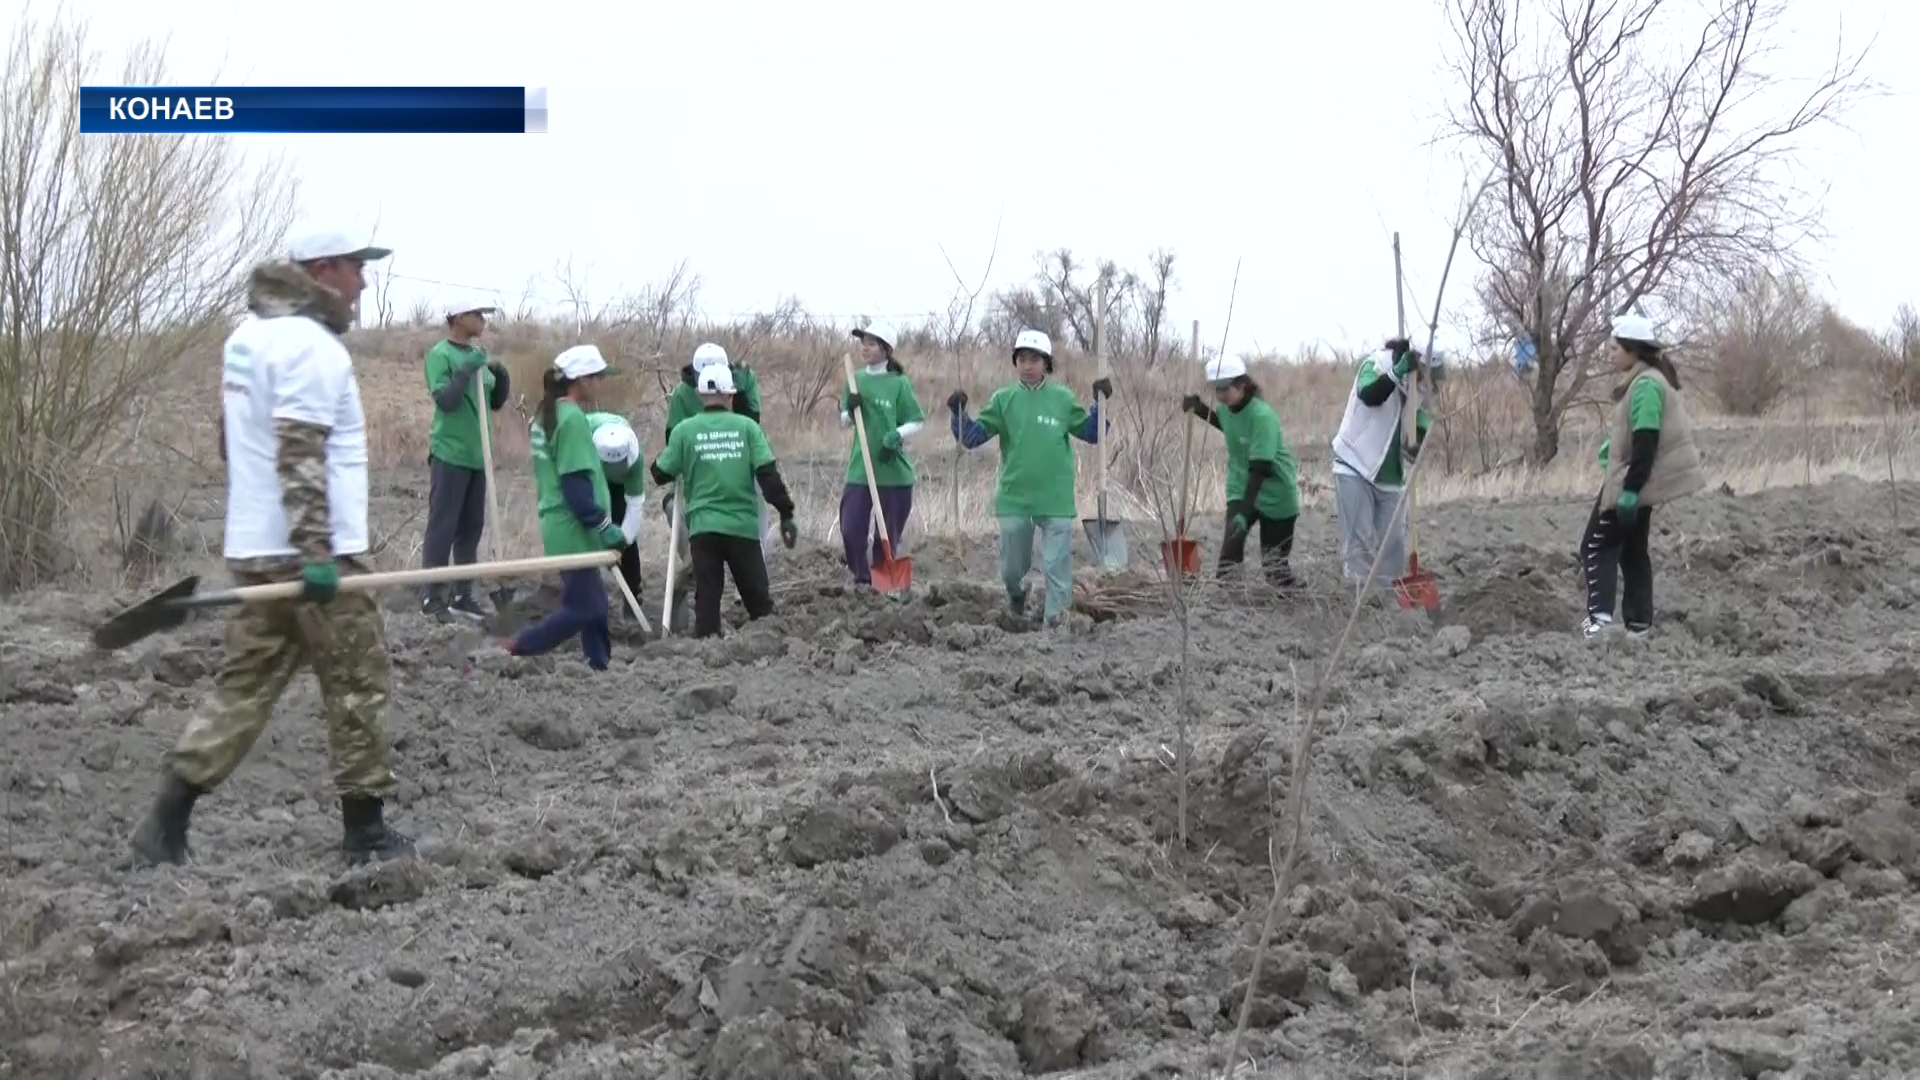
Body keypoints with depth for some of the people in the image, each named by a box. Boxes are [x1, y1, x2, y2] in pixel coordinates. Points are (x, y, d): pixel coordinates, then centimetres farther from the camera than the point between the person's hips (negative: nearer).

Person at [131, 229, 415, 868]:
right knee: (358, 685, 3)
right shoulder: (312, 346, -14)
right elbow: (301, 456, -22)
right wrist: (316, 551, -26)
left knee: (245, 684, 9)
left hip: (256, 549, 9)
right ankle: (365, 831, 10)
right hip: (308, 550, -9)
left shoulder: (249, 336, 16)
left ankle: (166, 826, 3)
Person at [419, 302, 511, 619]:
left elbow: (496, 403, 13)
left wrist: (501, 376, -3)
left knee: (471, 527, 10)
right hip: (450, 454, -7)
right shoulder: (440, 354, -10)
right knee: (442, 526, -5)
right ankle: (433, 597, -1)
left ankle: (463, 594, 16)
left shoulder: (478, 355, 11)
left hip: (477, 455, 7)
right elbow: (445, 400, -19)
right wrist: (466, 370, -24)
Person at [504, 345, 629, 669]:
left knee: (593, 604, 13)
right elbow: (576, 486, -21)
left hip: (560, 525, 10)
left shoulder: (546, 417, 13)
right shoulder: (572, 419, -17)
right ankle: (510, 653, -5)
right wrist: (605, 527, -17)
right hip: (573, 530, -10)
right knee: (581, 609, -5)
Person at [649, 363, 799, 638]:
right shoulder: (746, 427, 0)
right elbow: (768, 473, -6)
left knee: (707, 599, 3)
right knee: (758, 599, 11)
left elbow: (661, 475, 6)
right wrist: (786, 514, -1)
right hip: (743, 526, 0)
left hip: (703, 527, 0)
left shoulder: (685, 430, 1)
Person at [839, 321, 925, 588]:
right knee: (851, 528, -4)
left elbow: (916, 422, -2)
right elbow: (844, 422, 14)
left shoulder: (899, 383, -5)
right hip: (860, 468, 3)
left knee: (888, 533, 3)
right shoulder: (856, 380, 7)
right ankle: (861, 577, 13)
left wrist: (897, 436, -20)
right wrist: (850, 409, -7)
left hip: (894, 470, -3)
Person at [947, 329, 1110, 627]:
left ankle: (1054, 618, 3)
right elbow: (972, 437, 0)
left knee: (1057, 566, -5)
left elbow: (1092, 434, 9)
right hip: (1014, 499, 1)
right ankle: (1016, 592, 44)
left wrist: (1099, 405, -5)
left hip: (1056, 500, -1)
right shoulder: (1004, 399, 1)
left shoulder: (1063, 399, 1)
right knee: (1011, 568, 13)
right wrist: (959, 414, -16)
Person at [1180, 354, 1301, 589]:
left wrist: (1245, 512, -40)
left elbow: (1259, 468, -33)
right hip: (1240, 490, 5)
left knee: (1275, 561, 3)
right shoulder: (1227, 407, -5)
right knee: (1231, 544, -14)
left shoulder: (1262, 416, -28)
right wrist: (1199, 409, 4)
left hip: (1274, 495, -5)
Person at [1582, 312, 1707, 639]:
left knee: (1597, 544, -7)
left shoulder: (1646, 385, -20)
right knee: (1632, 550, 15)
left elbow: (1646, 442, -25)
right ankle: (1639, 623, 15)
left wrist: (1630, 490, -26)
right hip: (1637, 480, 11)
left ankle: (1600, 616, -18)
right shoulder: (1645, 381, 13)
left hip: (1634, 481, -11)